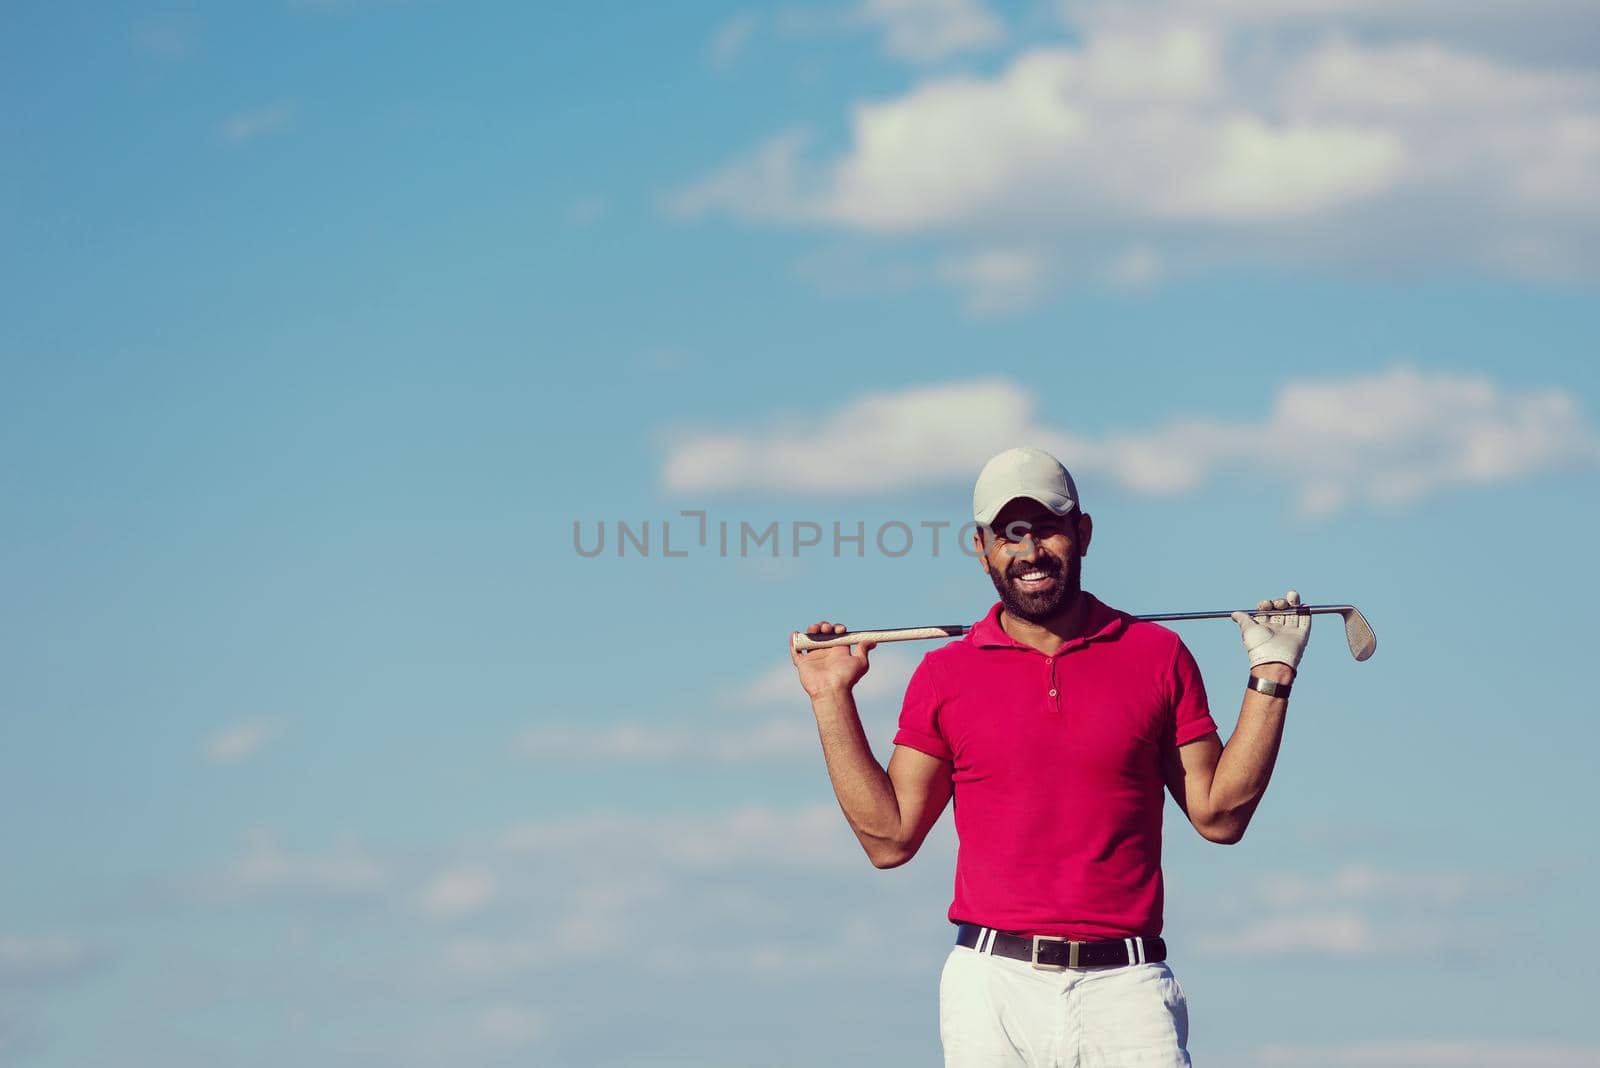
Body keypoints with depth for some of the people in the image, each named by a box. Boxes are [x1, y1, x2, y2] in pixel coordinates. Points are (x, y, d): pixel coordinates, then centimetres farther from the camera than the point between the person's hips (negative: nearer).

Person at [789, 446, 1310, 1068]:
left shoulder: (1158, 656, 9)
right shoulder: (945, 676, 10)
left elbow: (1218, 814, 10)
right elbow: (889, 837, 9)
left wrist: (1270, 678, 6)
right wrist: (833, 698, 7)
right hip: (992, 988, 0)